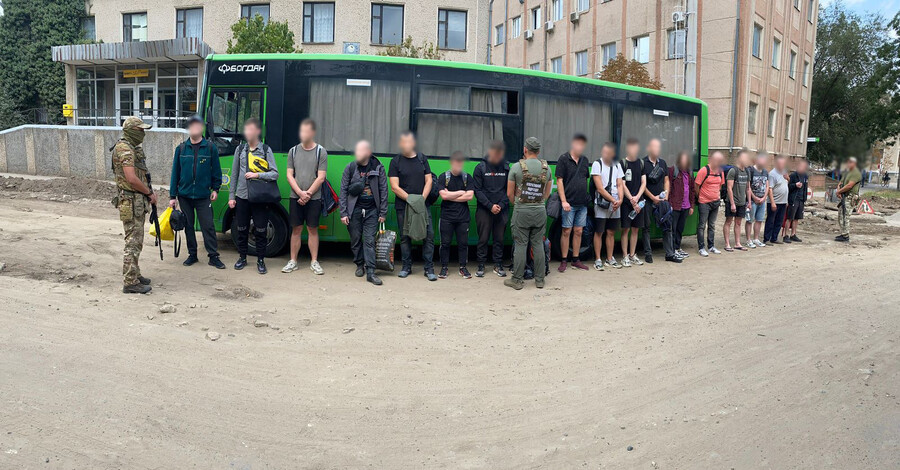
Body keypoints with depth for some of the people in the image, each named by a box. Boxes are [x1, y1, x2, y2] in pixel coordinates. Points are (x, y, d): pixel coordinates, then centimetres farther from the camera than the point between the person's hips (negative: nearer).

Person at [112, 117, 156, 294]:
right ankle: (130, 283, -2)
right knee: (133, 242, -7)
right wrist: (149, 193, -13)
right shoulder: (124, 149, -16)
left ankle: (134, 275, 28)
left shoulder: (135, 148, 16)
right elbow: (131, 179, -24)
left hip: (138, 201, 10)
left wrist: (149, 192, 7)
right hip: (130, 202, -10)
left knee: (137, 241, 18)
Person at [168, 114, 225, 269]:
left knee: (208, 226, -3)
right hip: (184, 195, 3)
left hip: (203, 196, -2)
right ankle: (192, 255, 21)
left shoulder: (210, 148, -2)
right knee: (188, 226, 10)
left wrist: (215, 188, 3)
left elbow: (216, 170, 5)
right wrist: (173, 196, 4)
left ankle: (213, 256, 4)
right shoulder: (181, 149, 4)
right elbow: (175, 173, 6)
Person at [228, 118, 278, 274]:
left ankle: (261, 260, 14)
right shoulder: (240, 149, 8)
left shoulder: (266, 150, -1)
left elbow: (275, 174, -5)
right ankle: (242, 258, 25)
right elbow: (234, 174, 11)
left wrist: (257, 175, -19)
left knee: (260, 231, 2)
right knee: (242, 230, 10)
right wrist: (231, 196, 7)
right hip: (242, 196, 3)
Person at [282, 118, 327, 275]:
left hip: (314, 198, -2)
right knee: (296, 229, 6)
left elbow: (321, 177, -5)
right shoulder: (293, 151, 8)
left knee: (312, 229, 3)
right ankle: (293, 262, 12)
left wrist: (307, 194, -10)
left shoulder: (321, 152, -1)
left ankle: (314, 262, 10)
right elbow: (289, 175, 5)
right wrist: (300, 193, -9)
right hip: (295, 197, 2)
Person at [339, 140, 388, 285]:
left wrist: (383, 213, -1)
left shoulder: (378, 168, 0)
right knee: (355, 239, 8)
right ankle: (360, 265, 26)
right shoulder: (350, 167, 2)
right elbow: (343, 190, 3)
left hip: (372, 210, -1)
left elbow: (383, 191, 3)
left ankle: (370, 272, -4)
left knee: (370, 240, -4)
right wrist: (343, 213, -3)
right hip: (354, 209, 1)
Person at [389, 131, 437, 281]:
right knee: (405, 237, 4)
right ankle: (406, 267, 16)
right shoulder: (396, 161, 1)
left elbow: (429, 180, 8)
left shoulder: (422, 159, 9)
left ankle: (429, 268, 1)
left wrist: (422, 198, -7)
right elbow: (394, 187, -4)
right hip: (403, 206, -1)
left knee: (429, 235, -5)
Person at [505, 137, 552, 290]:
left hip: (522, 211, -3)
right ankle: (540, 280, 13)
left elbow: (510, 193, -1)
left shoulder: (516, 167, -6)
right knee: (538, 244, 8)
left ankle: (517, 280, 6)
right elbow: (547, 193, 12)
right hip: (540, 211, 3)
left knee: (521, 245, 1)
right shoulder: (546, 168, 5)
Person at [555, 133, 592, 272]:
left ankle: (576, 260, 17)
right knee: (566, 232, -2)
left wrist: (588, 196, 11)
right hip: (569, 203, -5)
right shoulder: (563, 159, -5)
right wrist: (563, 201, -15)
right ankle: (564, 261, 7)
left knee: (578, 232, 9)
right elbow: (559, 181, -8)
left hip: (583, 203, 5)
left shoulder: (584, 160, 12)